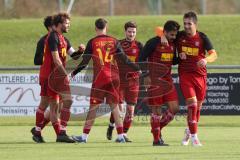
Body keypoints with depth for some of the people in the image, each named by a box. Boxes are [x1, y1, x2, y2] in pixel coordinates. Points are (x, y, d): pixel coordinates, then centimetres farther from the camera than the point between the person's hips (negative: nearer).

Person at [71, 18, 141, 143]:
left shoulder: (92, 42, -1)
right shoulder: (114, 41, 4)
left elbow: (84, 62, -2)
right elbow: (124, 59, 0)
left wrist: (74, 73, 12)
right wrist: (137, 68, 13)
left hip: (99, 78, -2)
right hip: (113, 77, 2)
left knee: (93, 107, 0)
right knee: (114, 105, 7)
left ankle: (84, 136, 0)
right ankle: (120, 136, 4)